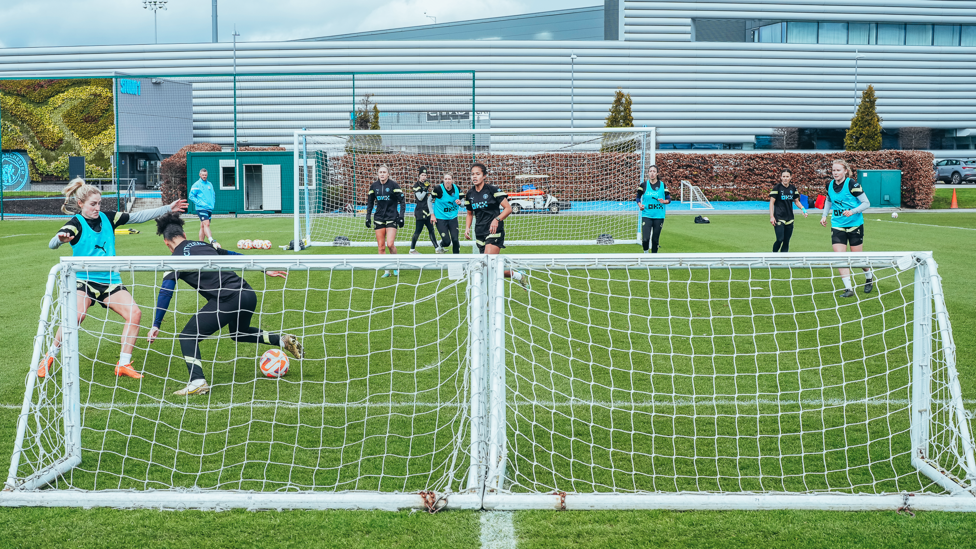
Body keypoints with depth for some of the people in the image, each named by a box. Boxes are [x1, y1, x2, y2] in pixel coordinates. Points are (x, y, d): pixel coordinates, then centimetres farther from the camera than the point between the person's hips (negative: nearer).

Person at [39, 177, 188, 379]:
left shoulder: (107, 218, 5)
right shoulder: (75, 224, -9)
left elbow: (137, 217, 12)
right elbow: (52, 244, -26)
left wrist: (167, 209, 8)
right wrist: (61, 239, -51)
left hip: (110, 280, 5)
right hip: (84, 279, -5)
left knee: (134, 313, -13)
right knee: (75, 316, -30)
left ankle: (123, 364, -2)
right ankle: (49, 357, -7)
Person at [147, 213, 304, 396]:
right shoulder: (203, 245, 21)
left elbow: (166, 293, -3)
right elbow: (234, 256, 27)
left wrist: (156, 325, 1)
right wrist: (265, 270, 34)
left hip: (228, 300, -7)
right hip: (248, 294, 7)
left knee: (187, 337, 2)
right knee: (239, 333, 35)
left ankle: (197, 382, -15)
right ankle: (283, 340, 22)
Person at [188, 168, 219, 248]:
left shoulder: (210, 184, 16)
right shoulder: (196, 185, -2)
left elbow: (213, 195, 26)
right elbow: (191, 196, -4)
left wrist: (213, 204, 11)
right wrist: (199, 203, -12)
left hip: (209, 208, 6)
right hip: (201, 208, -6)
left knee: (203, 226, 10)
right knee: (206, 224, -19)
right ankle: (212, 242, -33)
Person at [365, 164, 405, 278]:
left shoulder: (394, 185, -5)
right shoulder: (374, 186, 6)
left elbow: (402, 201, -2)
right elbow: (370, 202, 15)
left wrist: (401, 216, -9)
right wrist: (368, 217, 8)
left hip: (392, 217, -4)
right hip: (378, 218, 4)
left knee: (390, 244, -15)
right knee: (381, 246, 0)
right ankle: (386, 271, 7)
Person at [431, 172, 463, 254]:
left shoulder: (457, 189, -4)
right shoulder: (438, 189, -15)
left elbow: (463, 202, 7)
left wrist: (459, 202, -18)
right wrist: (432, 215, -6)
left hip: (453, 218, 3)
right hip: (441, 218, -3)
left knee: (455, 240, -7)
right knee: (447, 241, -7)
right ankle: (441, 245, 31)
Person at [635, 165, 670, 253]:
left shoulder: (662, 185, 3)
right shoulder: (644, 184, 3)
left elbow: (669, 199, 7)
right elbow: (638, 197, 13)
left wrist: (664, 201, -15)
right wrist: (640, 205, -6)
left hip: (659, 216, 1)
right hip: (646, 215, -1)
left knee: (655, 239, 5)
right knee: (645, 239, -12)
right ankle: (645, 252, 17)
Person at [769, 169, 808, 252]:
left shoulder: (793, 188, 9)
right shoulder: (777, 187, -5)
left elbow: (796, 201, 21)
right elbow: (771, 202, -5)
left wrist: (803, 209, 3)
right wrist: (771, 216, -13)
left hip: (789, 219, 5)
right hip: (779, 218, -5)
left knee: (786, 241, 5)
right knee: (780, 239, -15)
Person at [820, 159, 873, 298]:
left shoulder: (852, 184, -15)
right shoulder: (830, 185, 2)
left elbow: (866, 203, -12)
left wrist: (852, 211, -25)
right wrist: (824, 215, 13)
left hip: (855, 225, -4)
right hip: (837, 226, 4)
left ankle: (869, 276, 36)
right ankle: (848, 288, -6)